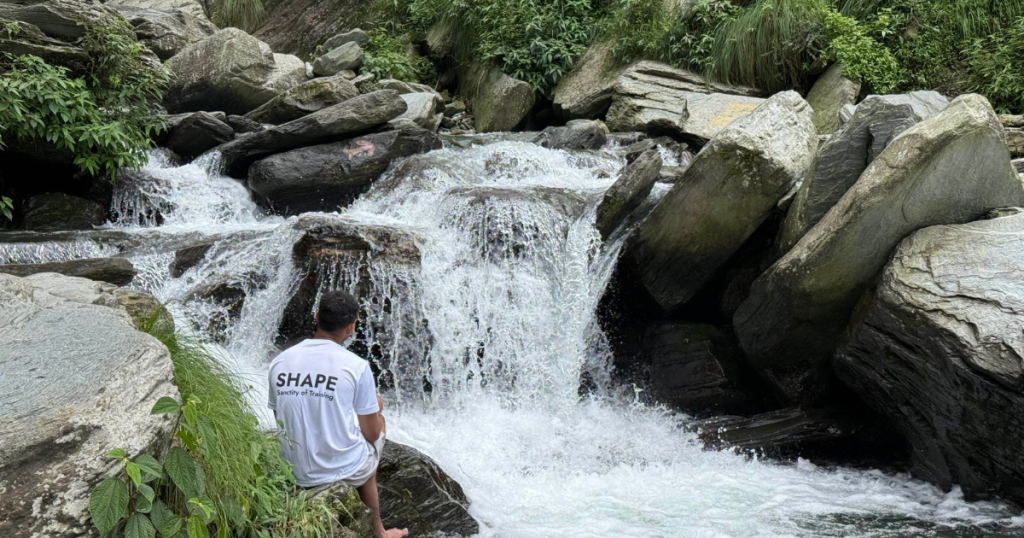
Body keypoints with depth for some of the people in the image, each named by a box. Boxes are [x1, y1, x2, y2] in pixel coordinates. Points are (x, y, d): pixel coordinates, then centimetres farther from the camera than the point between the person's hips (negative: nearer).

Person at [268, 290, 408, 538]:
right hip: (343, 470, -4)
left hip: (296, 474, 5)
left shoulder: (279, 363, -4)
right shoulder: (356, 366, -16)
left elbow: (282, 421, 9)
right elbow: (371, 434, -7)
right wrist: (377, 408, 15)